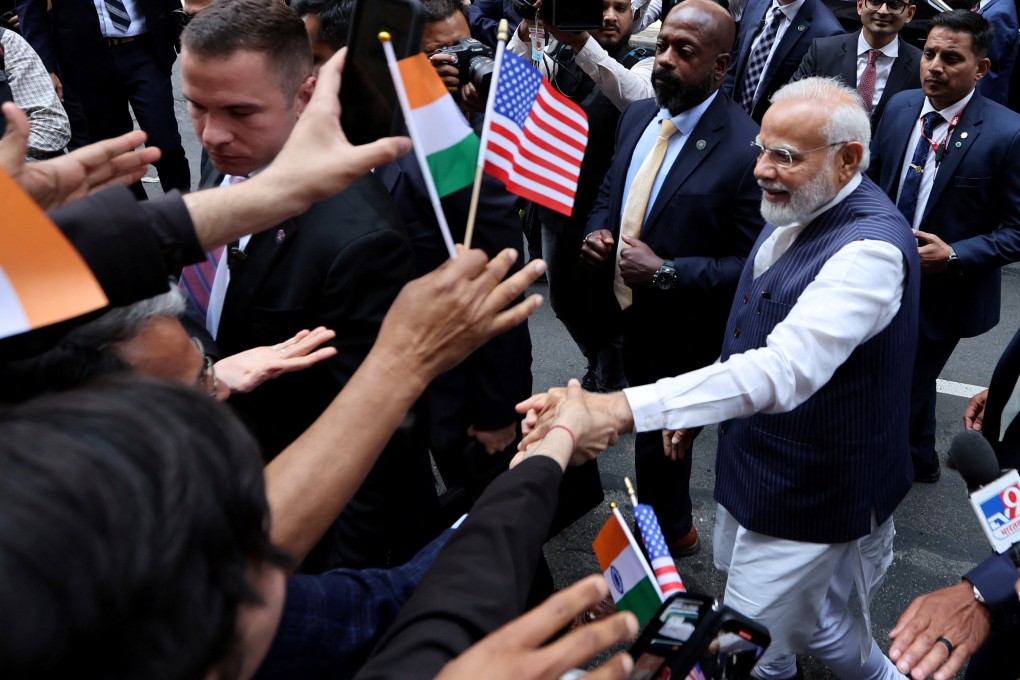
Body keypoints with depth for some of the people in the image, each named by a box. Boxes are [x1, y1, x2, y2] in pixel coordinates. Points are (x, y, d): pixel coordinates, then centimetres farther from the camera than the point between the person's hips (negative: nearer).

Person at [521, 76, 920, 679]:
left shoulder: (870, 249, -30)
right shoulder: (797, 208, -1)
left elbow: (783, 369, -44)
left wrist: (626, 408, -53)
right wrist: (698, 410, 14)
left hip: (808, 491, -9)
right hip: (753, 464, 9)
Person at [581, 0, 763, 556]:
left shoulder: (746, 150, -24)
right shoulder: (637, 116, -1)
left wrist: (666, 273, -27)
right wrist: (596, 232, -7)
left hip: (683, 336, -7)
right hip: (625, 316, 7)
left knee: (658, 441, 11)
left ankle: (666, 535, 40)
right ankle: (672, 524, 52)